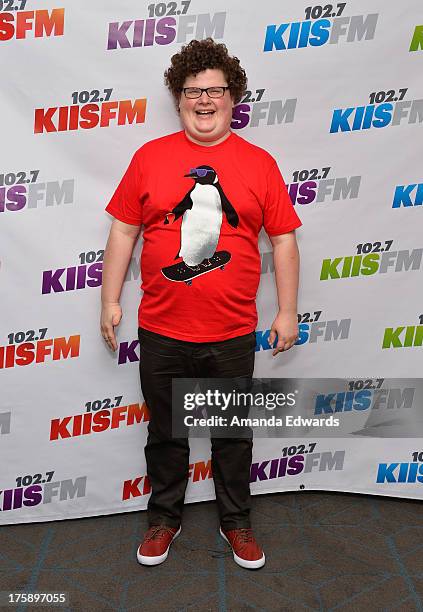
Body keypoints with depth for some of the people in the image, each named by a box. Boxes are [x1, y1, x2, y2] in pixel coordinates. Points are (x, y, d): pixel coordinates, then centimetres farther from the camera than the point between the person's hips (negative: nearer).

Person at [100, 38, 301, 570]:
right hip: (162, 332, 0)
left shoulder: (259, 163, 0)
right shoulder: (149, 157, 0)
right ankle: (164, 518, 39)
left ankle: (236, 521, 38)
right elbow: (123, 231, 3)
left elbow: (283, 240, 2)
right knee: (164, 433, 17)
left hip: (232, 334, 0)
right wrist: (110, 300, 1)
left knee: (234, 434, 16)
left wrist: (287, 311, 0)